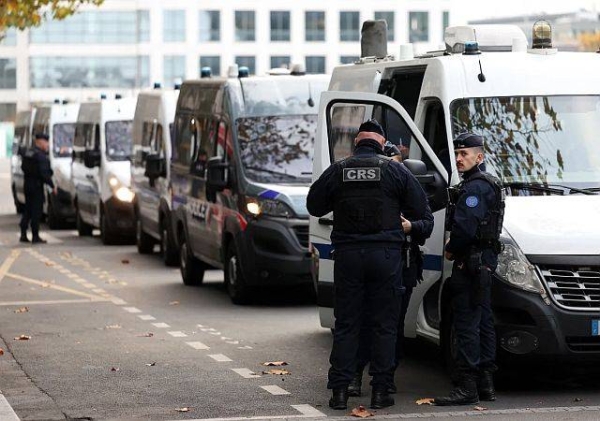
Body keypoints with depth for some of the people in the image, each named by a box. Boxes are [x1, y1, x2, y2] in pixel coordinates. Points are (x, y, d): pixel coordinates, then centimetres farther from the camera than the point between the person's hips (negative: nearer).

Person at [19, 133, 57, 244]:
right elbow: (44, 173, -22)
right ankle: (35, 236, 0)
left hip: (27, 183, 8)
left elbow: (23, 167, 17)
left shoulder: (27, 153, 10)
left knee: (28, 210, 15)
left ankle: (23, 234, 13)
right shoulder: (41, 155, -18)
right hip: (37, 185, -8)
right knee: (37, 210, -2)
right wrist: (52, 186, -16)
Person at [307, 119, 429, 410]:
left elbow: (314, 206, 11)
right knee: (384, 325, 5)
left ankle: (339, 390, 3)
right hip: (385, 255, -1)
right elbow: (419, 207, 1)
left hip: (348, 255, 1)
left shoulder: (337, 171, 2)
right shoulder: (394, 170, -2)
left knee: (346, 324, 7)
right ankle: (380, 391, 4)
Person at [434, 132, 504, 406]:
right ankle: (486, 384, 18)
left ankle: (466, 388, -13)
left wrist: (451, 249, -8)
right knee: (482, 322, 13)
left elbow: (464, 227, -23)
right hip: (485, 260, 11)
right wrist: (456, 249, 14)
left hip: (470, 262, -11)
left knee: (467, 324, -11)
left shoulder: (475, 187, -14)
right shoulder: (488, 184, 21)